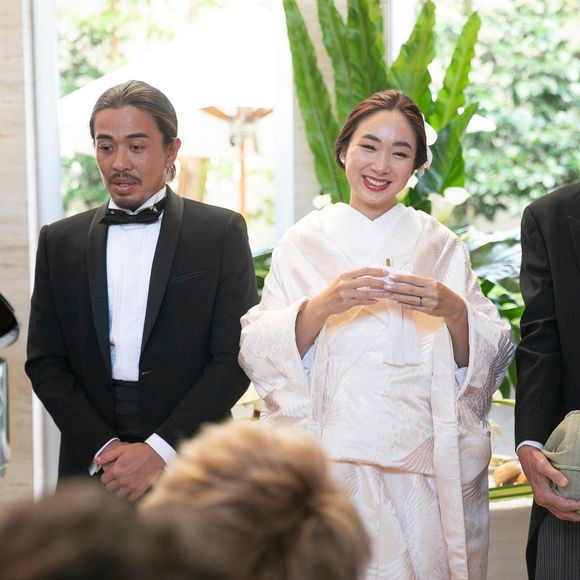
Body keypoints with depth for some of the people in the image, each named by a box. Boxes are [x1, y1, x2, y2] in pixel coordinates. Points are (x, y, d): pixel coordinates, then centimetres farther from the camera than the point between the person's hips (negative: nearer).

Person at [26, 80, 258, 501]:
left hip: (189, 464, -2)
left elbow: (235, 357, -5)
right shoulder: (60, 241, 9)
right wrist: (102, 449, -7)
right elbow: (45, 362, 6)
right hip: (91, 469, 2)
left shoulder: (222, 232, 1)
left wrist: (159, 450, -12)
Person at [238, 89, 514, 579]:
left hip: (426, 470, 1)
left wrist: (453, 311, -17)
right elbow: (259, 352, -4)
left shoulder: (442, 247, 8)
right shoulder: (304, 242, 6)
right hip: (328, 464, -1)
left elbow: (487, 361, 2)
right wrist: (323, 305, -20)